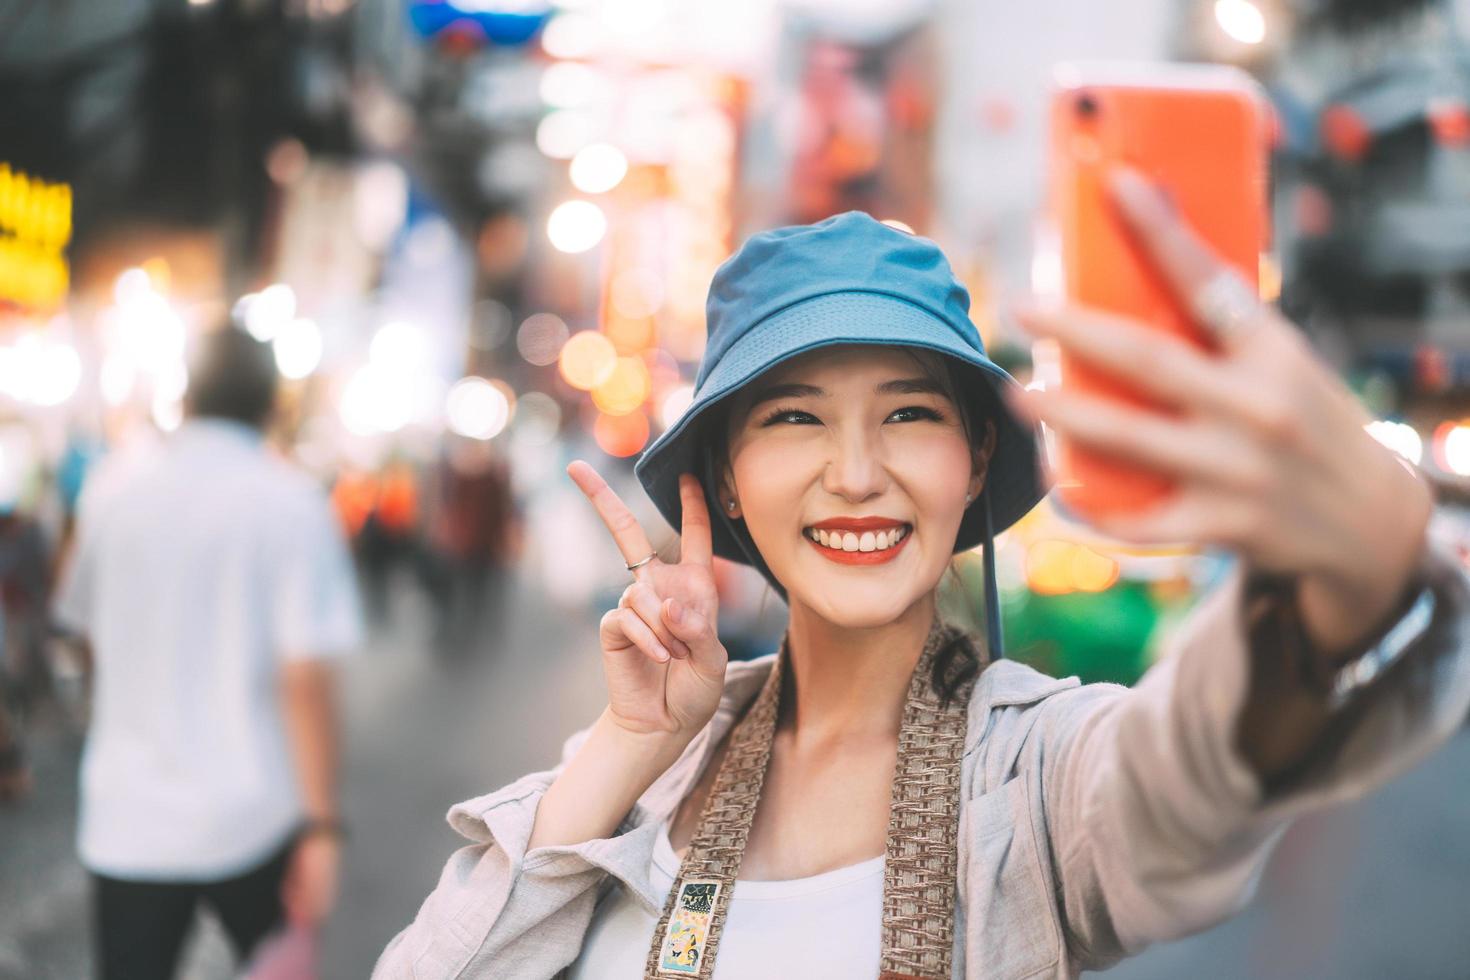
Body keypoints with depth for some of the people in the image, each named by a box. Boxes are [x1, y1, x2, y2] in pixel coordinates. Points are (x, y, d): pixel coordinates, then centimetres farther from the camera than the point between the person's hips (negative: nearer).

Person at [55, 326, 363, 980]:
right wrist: (322, 827, -11)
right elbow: (306, 677, -16)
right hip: (253, 818, -2)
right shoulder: (291, 502, -10)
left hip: (127, 820, 2)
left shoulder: (113, 485, 1)